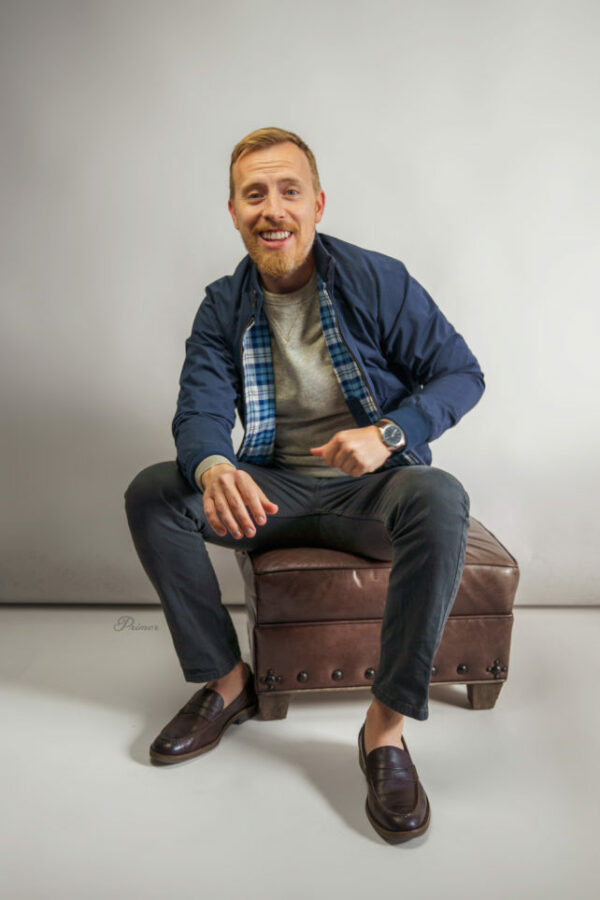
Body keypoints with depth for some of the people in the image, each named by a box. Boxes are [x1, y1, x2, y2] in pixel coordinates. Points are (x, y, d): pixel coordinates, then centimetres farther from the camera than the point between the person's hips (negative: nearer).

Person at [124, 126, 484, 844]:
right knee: (150, 493, -16)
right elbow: (199, 412, -8)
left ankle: (387, 724, -25)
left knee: (440, 500, -36)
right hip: (274, 488, 3)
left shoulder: (379, 281, -7)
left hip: (371, 488, -3)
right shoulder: (223, 307, 1)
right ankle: (227, 681, -5)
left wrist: (388, 434, -23)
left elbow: (462, 374, -5)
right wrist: (212, 469, -34)